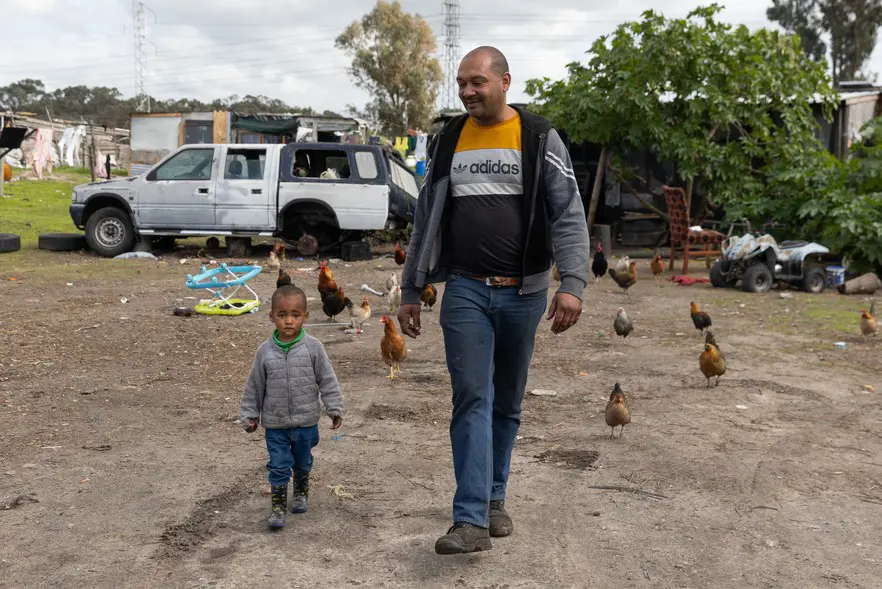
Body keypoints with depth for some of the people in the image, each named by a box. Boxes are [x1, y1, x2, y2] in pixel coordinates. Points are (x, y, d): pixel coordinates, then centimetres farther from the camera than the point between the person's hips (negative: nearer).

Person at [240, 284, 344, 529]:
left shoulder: (313, 348, -12)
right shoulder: (265, 351, -8)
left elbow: (327, 380, -6)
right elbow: (255, 386, 2)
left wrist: (335, 409, -6)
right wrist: (249, 415, 6)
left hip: (306, 420, 0)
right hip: (275, 422, 0)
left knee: (303, 462, 19)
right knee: (278, 465, 2)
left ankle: (301, 491, 43)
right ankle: (278, 506, 15)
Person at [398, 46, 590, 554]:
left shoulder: (539, 138, 0)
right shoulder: (450, 140, 8)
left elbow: (569, 214, -7)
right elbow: (427, 219, 12)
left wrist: (572, 283, -20)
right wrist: (412, 290, 11)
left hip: (523, 293, -1)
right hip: (465, 290, 1)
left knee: (507, 403, 11)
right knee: (472, 399, -7)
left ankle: (494, 498, 27)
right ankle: (471, 520, -9)